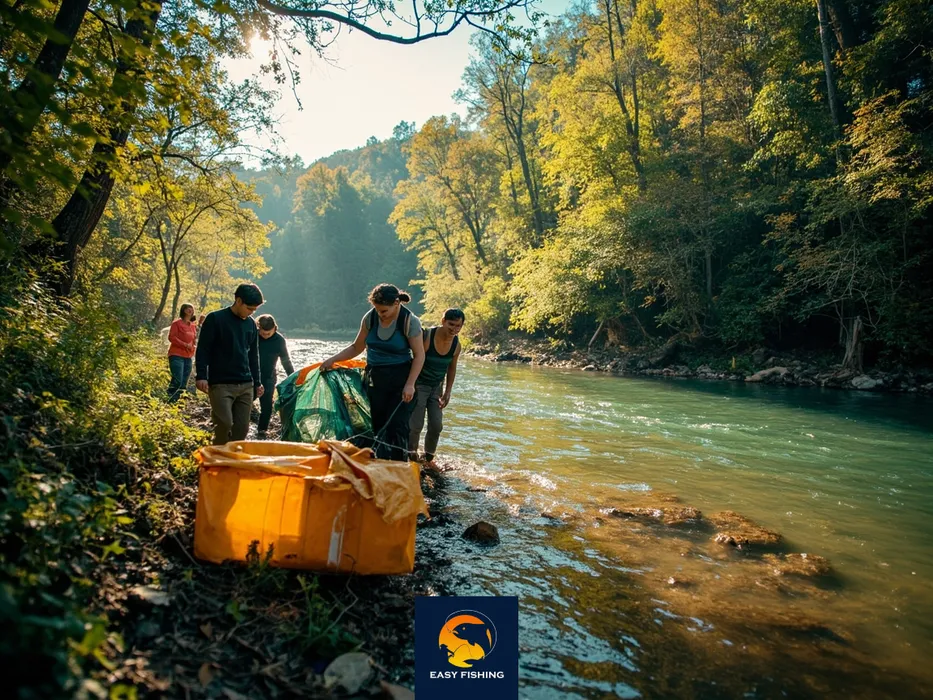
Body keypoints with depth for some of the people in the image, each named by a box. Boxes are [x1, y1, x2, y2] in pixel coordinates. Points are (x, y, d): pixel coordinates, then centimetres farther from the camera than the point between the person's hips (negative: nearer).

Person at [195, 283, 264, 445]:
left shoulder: (251, 324, 13)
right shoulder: (215, 318, -3)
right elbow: (203, 350, -4)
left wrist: (257, 382, 17)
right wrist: (202, 376, -12)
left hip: (245, 385, 5)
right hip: (220, 384, -5)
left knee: (242, 428, 2)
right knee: (224, 423, -15)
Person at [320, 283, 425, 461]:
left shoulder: (410, 321, -12)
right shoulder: (370, 317, 0)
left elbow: (419, 355, -11)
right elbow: (357, 347, 12)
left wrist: (409, 385, -18)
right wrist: (332, 359, 3)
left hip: (399, 379, -4)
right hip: (374, 378, 4)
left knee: (397, 426, -7)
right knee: (378, 425, 3)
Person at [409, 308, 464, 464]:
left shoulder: (456, 345, -6)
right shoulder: (427, 336, -22)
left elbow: (451, 369, 7)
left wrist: (447, 392, 5)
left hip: (436, 387, 5)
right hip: (419, 385, -5)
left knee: (436, 425, 4)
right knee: (416, 425, -8)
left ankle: (428, 458, 23)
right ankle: (412, 456, 14)